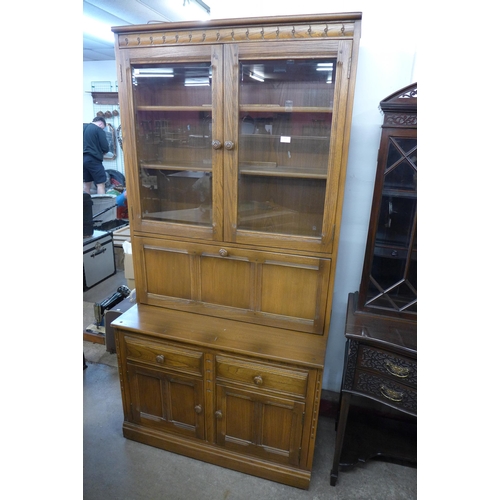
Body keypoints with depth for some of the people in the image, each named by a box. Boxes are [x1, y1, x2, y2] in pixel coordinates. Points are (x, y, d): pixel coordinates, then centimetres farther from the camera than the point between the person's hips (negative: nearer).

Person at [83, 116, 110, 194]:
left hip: (84, 158, 7)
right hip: (93, 159, -7)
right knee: (101, 183, -5)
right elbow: (105, 148, -8)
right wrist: (101, 153, 10)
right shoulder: (99, 129, -6)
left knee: (86, 183, 13)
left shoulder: (83, 126, 14)